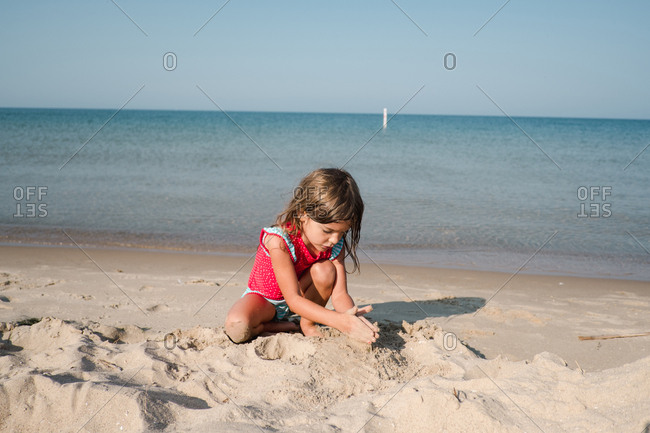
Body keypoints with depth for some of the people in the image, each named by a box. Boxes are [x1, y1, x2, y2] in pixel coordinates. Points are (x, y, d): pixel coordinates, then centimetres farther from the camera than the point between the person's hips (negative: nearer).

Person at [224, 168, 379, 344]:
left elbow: (339, 294, -19)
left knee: (325, 270, -27)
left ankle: (307, 324, -5)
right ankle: (283, 327, -7)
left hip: (303, 296, 4)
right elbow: (293, 300, -37)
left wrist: (353, 316, -44)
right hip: (263, 299, -4)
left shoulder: (336, 245, -19)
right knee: (237, 329, -35)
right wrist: (341, 321, -47)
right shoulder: (279, 240, -35)